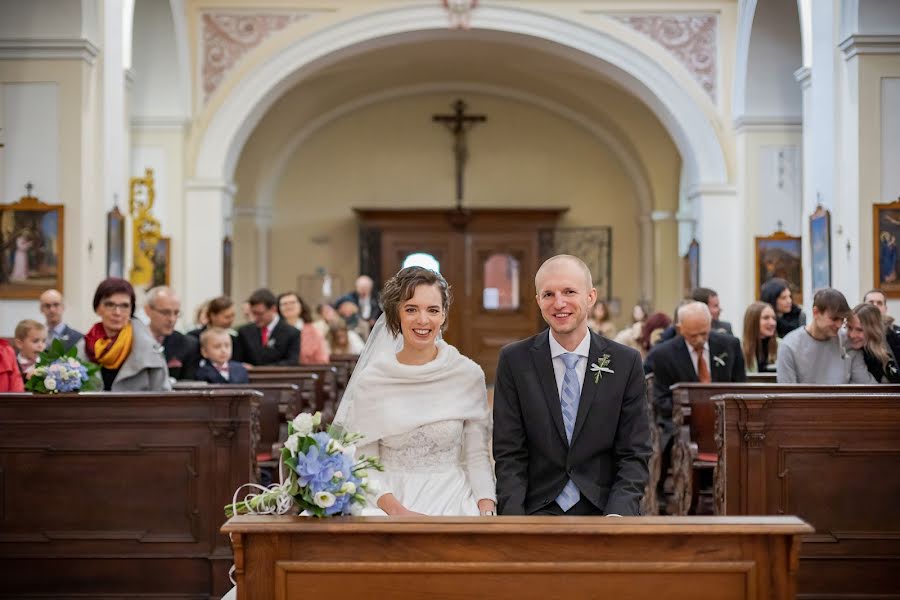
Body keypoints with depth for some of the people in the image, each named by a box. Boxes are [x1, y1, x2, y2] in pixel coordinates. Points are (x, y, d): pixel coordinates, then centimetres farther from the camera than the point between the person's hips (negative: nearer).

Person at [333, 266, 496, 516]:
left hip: (451, 496, 1)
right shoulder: (371, 380, 0)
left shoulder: (469, 374, 2)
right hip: (388, 499, 0)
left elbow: (477, 456, 5)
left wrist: (487, 507, -13)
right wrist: (397, 510, -17)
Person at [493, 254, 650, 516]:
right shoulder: (514, 360, 2)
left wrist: (618, 515, -13)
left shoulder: (626, 362, 3)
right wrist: (515, 525, -12)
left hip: (602, 512, 2)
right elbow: (509, 454, 1)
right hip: (537, 511, -1)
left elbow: (634, 454, 3)